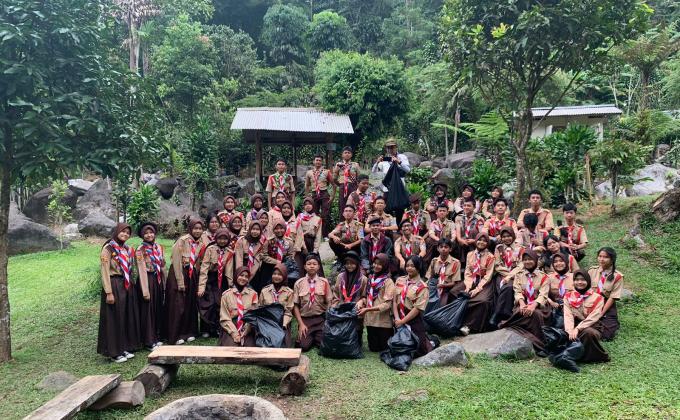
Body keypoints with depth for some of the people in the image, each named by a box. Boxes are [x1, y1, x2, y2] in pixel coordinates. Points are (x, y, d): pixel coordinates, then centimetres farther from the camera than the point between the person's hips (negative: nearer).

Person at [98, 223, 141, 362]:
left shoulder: (128, 249, 11)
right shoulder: (108, 249, -9)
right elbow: (105, 272, -13)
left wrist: (131, 285, 11)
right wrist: (109, 292, -18)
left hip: (127, 286, 7)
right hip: (114, 286, -7)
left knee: (127, 317, 12)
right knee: (114, 319, -1)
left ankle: (125, 347, 23)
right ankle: (114, 352, 8)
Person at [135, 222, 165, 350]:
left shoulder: (159, 247, 8)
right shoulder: (140, 250, -8)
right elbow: (142, 271, -12)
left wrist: (164, 284, 8)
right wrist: (145, 291, -15)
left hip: (159, 280, 6)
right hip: (148, 281, -6)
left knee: (159, 309, 12)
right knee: (148, 310, 2)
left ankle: (157, 337, 24)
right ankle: (149, 341, 11)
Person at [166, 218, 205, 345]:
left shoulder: (200, 245, 7)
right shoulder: (182, 240, -12)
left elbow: (198, 263, 11)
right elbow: (177, 261, -15)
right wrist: (181, 282, -17)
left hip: (192, 275, 6)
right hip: (178, 273, -6)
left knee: (191, 304, 9)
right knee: (178, 305, -2)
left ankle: (188, 332, 21)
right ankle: (176, 335, 6)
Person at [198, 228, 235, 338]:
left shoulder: (230, 252, 0)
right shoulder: (210, 249, -10)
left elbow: (229, 270, 1)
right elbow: (204, 267, -14)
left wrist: (230, 285, -2)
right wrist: (201, 286, -19)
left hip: (222, 280, 3)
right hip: (210, 279, -3)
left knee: (221, 304, 1)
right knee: (208, 304, -7)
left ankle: (219, 329, 15)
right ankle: (205, 330, 8)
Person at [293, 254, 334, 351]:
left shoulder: (324, 282, 0)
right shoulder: (299, 283, -1)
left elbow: (329, 303, 2)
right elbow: (295, 306, 0)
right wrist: (301, 324, -8)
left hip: (321, 319, 0)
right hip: (305, 319, 0)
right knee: (304, 346, -17)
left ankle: (317, 337, 19)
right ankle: (309, 336, 17)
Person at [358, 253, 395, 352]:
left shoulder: (388, 282, -9)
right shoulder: (371, 279, 12)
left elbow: (387, 304, -15)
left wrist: (367, 309, -19)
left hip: (383, 321, -5)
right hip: (370, 319, 5)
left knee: (384, 348, 4)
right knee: (373, 348, 9)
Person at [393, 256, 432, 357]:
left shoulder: (422, 287, -10)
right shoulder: (400, 280, 4)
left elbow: (417, 308, -15)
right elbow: (394, 300, 1)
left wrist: (402, 321, -16)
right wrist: (397, 318, -11)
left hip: (414, 320, -5)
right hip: (399, 320, 5)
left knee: (415, 350, 1)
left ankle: (431, 342, 31)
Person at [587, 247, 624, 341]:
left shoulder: (617, 276, -7)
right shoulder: (592, 271, 1)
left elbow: (612, 298, -10)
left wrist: (601, 314, -17)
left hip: (607, 307, -2)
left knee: (606, 335, -12)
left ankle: (614, 325, 20)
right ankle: (597, 323, 17)